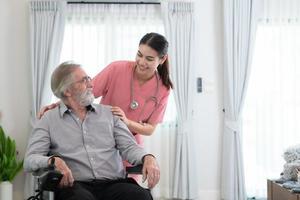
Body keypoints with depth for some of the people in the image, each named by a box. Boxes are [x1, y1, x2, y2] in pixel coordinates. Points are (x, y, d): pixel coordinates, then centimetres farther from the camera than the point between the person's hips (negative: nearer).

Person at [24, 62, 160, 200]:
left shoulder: (108, 113, 18)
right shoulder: (49, 120, 11)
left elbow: (129, 147, 11)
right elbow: (30, 160, 3)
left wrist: (147, 158, -12)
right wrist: (53, 160, -20)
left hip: (113, 183, 4)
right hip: (75, 186, -3)